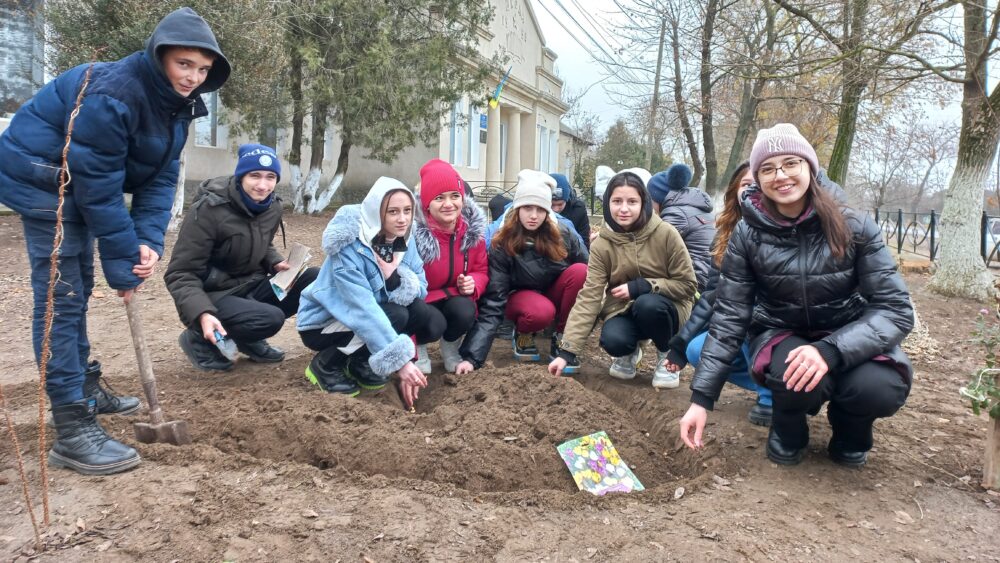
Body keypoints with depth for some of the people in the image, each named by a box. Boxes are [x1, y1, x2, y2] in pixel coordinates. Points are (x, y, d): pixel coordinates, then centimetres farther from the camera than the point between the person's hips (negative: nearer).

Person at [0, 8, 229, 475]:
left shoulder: (176, 103, -3)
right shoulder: (111, 94, -30)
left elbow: (161, 176, -5)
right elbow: (100, 186, -29)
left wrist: (148, 242, -19)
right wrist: (123, 263, -24)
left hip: (77, 182, 9)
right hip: (41, 179, -9)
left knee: (77, 289, 18)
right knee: (61, 296, -13)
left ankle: (84, 389, 33)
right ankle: (71, 430, -10)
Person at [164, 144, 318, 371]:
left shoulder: (272, 206, -1)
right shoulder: (208, 210, -21)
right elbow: (180, 274, -20)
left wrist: (276, 263, -4)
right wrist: (202, 313, -37)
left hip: (250, 286, 7)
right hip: (213, 295, -7)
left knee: (316, 279, -12)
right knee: (270, 318, -33)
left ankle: (251, 340, 4)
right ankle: (200, 339, -4)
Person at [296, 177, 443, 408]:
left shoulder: (404, 240, -8)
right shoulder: (349, 248, -29)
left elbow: (421, 288, -8)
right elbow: (364, 310, -36)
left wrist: (395, 276, -31)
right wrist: (399, 361, -42)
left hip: (374, 316, 6)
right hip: (322, 323, -6)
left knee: (431, 322, -16)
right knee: (396, 316, -30)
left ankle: (360, 361, 5)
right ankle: (325, 365, -9)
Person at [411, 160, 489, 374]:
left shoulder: (472, 229, -9)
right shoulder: (412, 232, -25)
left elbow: (481, 270, 7)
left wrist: (474, 284, -21)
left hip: (454, 299, 4)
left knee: (465, 313, -30)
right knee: (434, 323, -35)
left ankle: (451, 349, 6)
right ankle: (418, 350, 5)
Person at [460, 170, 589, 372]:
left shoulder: (562, 234, -17)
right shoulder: (501, 246, -23)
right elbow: (493, 303, -26)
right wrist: (472, 356, -34)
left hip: (554, 296, 3)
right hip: (521, 297, -3)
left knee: (580, 271, -28)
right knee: (541, 312, -38)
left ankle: (561, 339, -12)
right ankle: (522, 334, -1)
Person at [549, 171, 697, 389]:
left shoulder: (665, 234, -18)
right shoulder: (601, 245, -12)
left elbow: (687, 284, -11)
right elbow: (589, 296, -17)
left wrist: (639, 287, -23)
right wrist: (567, 351, -25)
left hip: (665, 309, -1)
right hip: (624, 309, 1)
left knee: (648, 304, -34)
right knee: (612, 341, -30)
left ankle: (666, 355, -3)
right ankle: (630, 352, 9)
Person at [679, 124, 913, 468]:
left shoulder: (855, 228, -15)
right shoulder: (747, 235, -13)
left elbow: (895, 309, -16)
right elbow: (729, 317, -11)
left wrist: (830, 350, -35)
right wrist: (702, 398, -15)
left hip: (846, 339, 1)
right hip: (781, 335, 0)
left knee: (880, 389, -31)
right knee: (796, 377, -35)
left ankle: (850, 430, 7)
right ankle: (788, 430, 3)